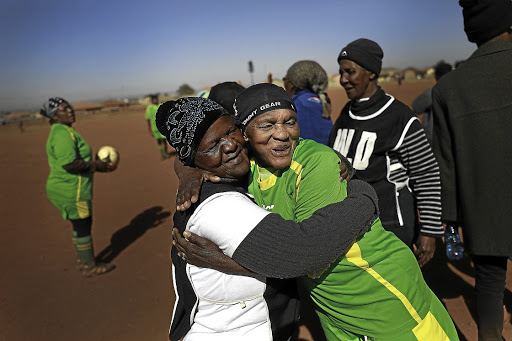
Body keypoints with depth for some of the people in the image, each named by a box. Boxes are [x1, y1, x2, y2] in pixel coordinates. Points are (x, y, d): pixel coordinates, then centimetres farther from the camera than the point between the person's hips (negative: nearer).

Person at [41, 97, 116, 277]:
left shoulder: (63, 131, 12)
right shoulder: (62, 133, -20)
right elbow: (69, 164, -28)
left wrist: (98, 165, 11)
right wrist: (95, 164, -17)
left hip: (68, 187, 10)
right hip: (71, 191, -10)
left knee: (82, 224, 21)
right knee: (83, 226, 3)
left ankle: (83, 260, 37)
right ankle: (89, 267, 18)